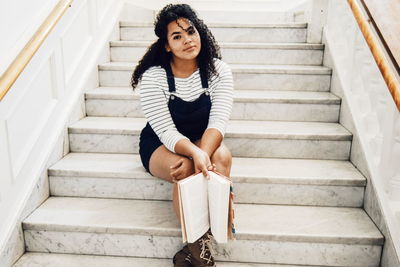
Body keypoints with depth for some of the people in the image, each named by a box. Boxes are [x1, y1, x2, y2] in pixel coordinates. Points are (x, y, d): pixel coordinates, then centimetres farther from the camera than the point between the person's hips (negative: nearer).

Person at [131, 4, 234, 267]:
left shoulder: (218, 70, -13)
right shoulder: (152, 78, -19)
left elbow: (218, 121, -22)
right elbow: (166, 132, -24)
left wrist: (204, 154, -41)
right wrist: (194, 154, -43)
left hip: (203, 139, 3)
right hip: (160, 145, -2)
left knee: (222, 157, -32)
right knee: (186, 169, -35)